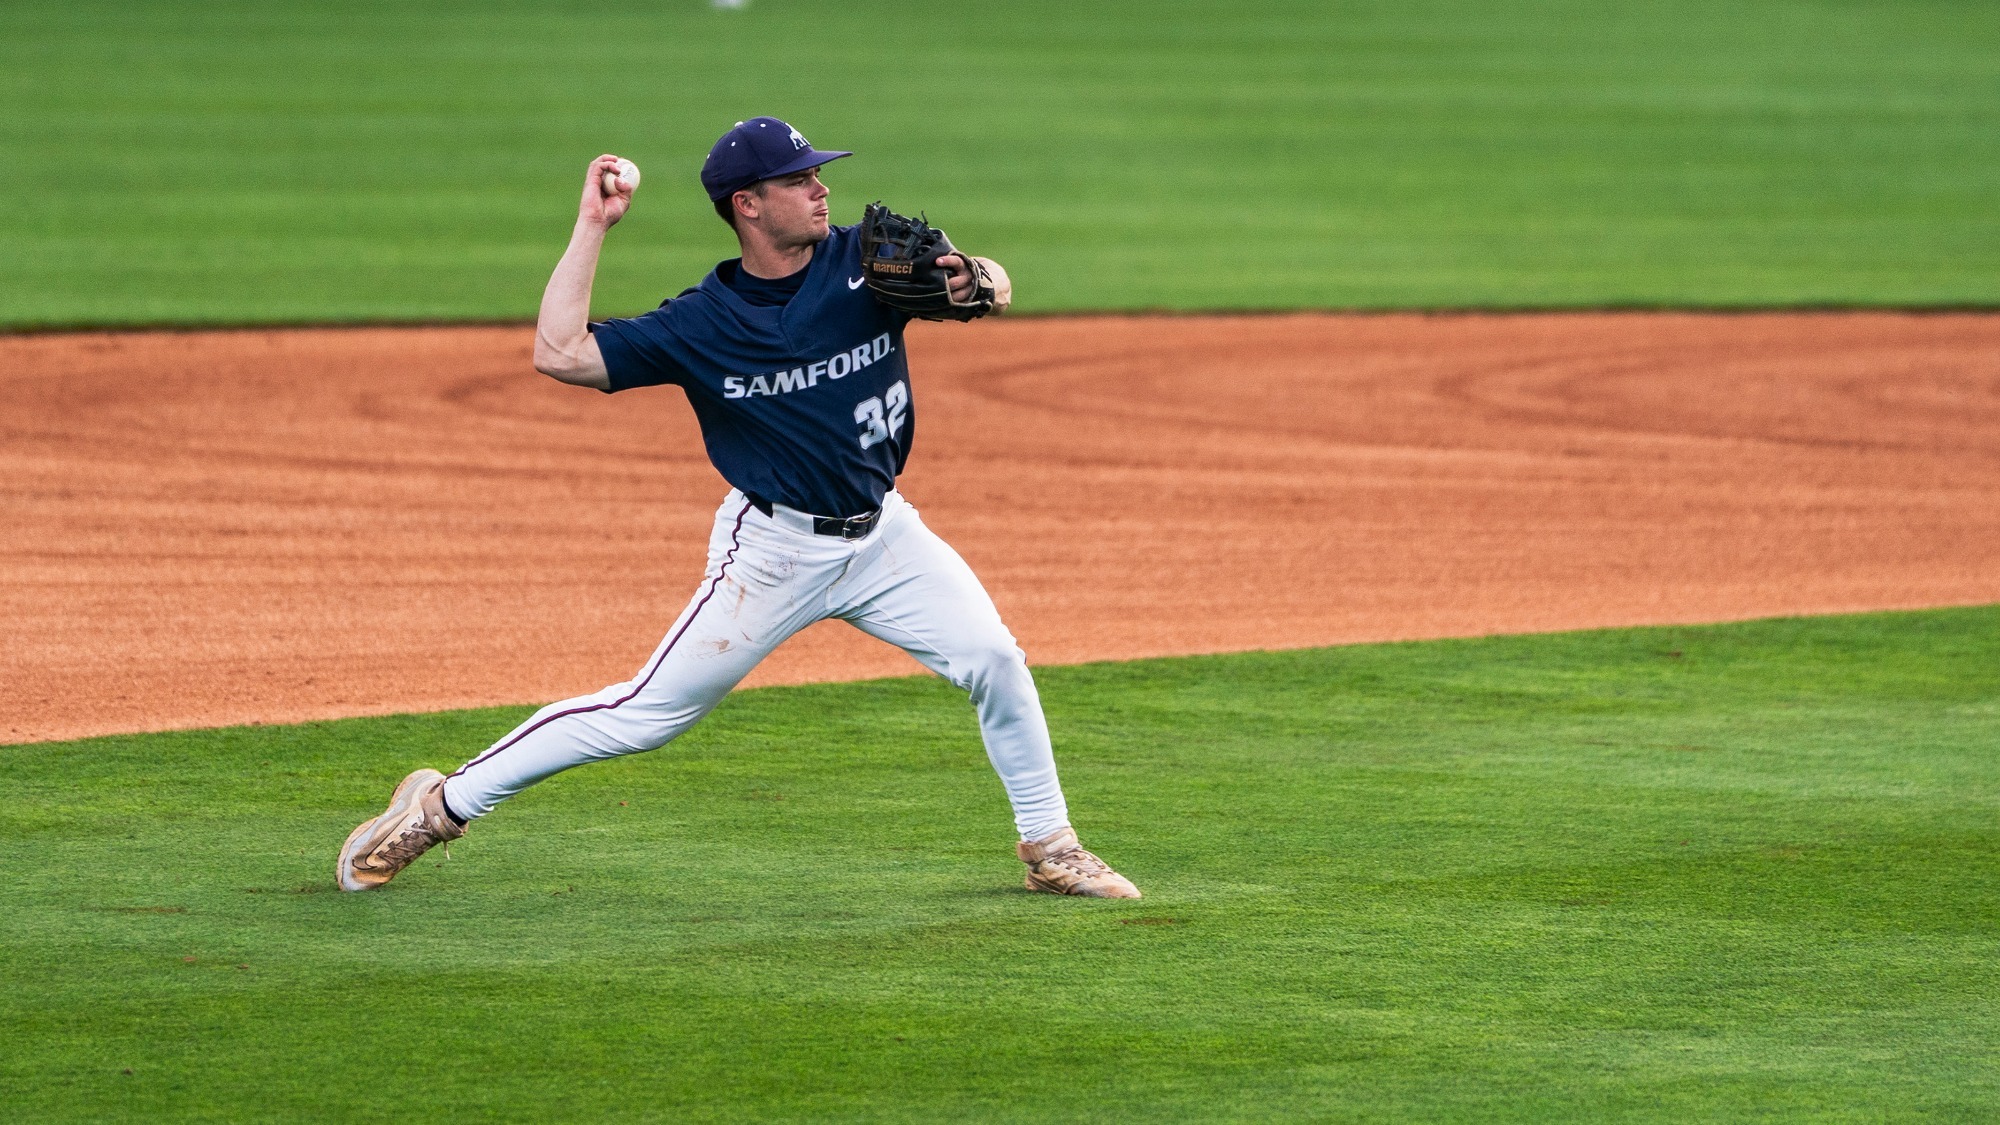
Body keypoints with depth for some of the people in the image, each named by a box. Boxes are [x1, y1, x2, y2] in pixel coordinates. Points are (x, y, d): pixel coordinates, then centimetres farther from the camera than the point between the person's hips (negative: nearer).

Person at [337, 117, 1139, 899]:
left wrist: (973, 282, -32)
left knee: (993, 659, -9)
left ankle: (1049, 849, 10)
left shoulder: (865, 260, -4)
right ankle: (442, 806, 4)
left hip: (884, 536, 4)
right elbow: (559, 354, -17)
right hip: (774, 548, -4)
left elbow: (996, 287, -8)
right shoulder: (703, 323, -11)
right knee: (649, 711, -6)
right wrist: (591, 228, -14)